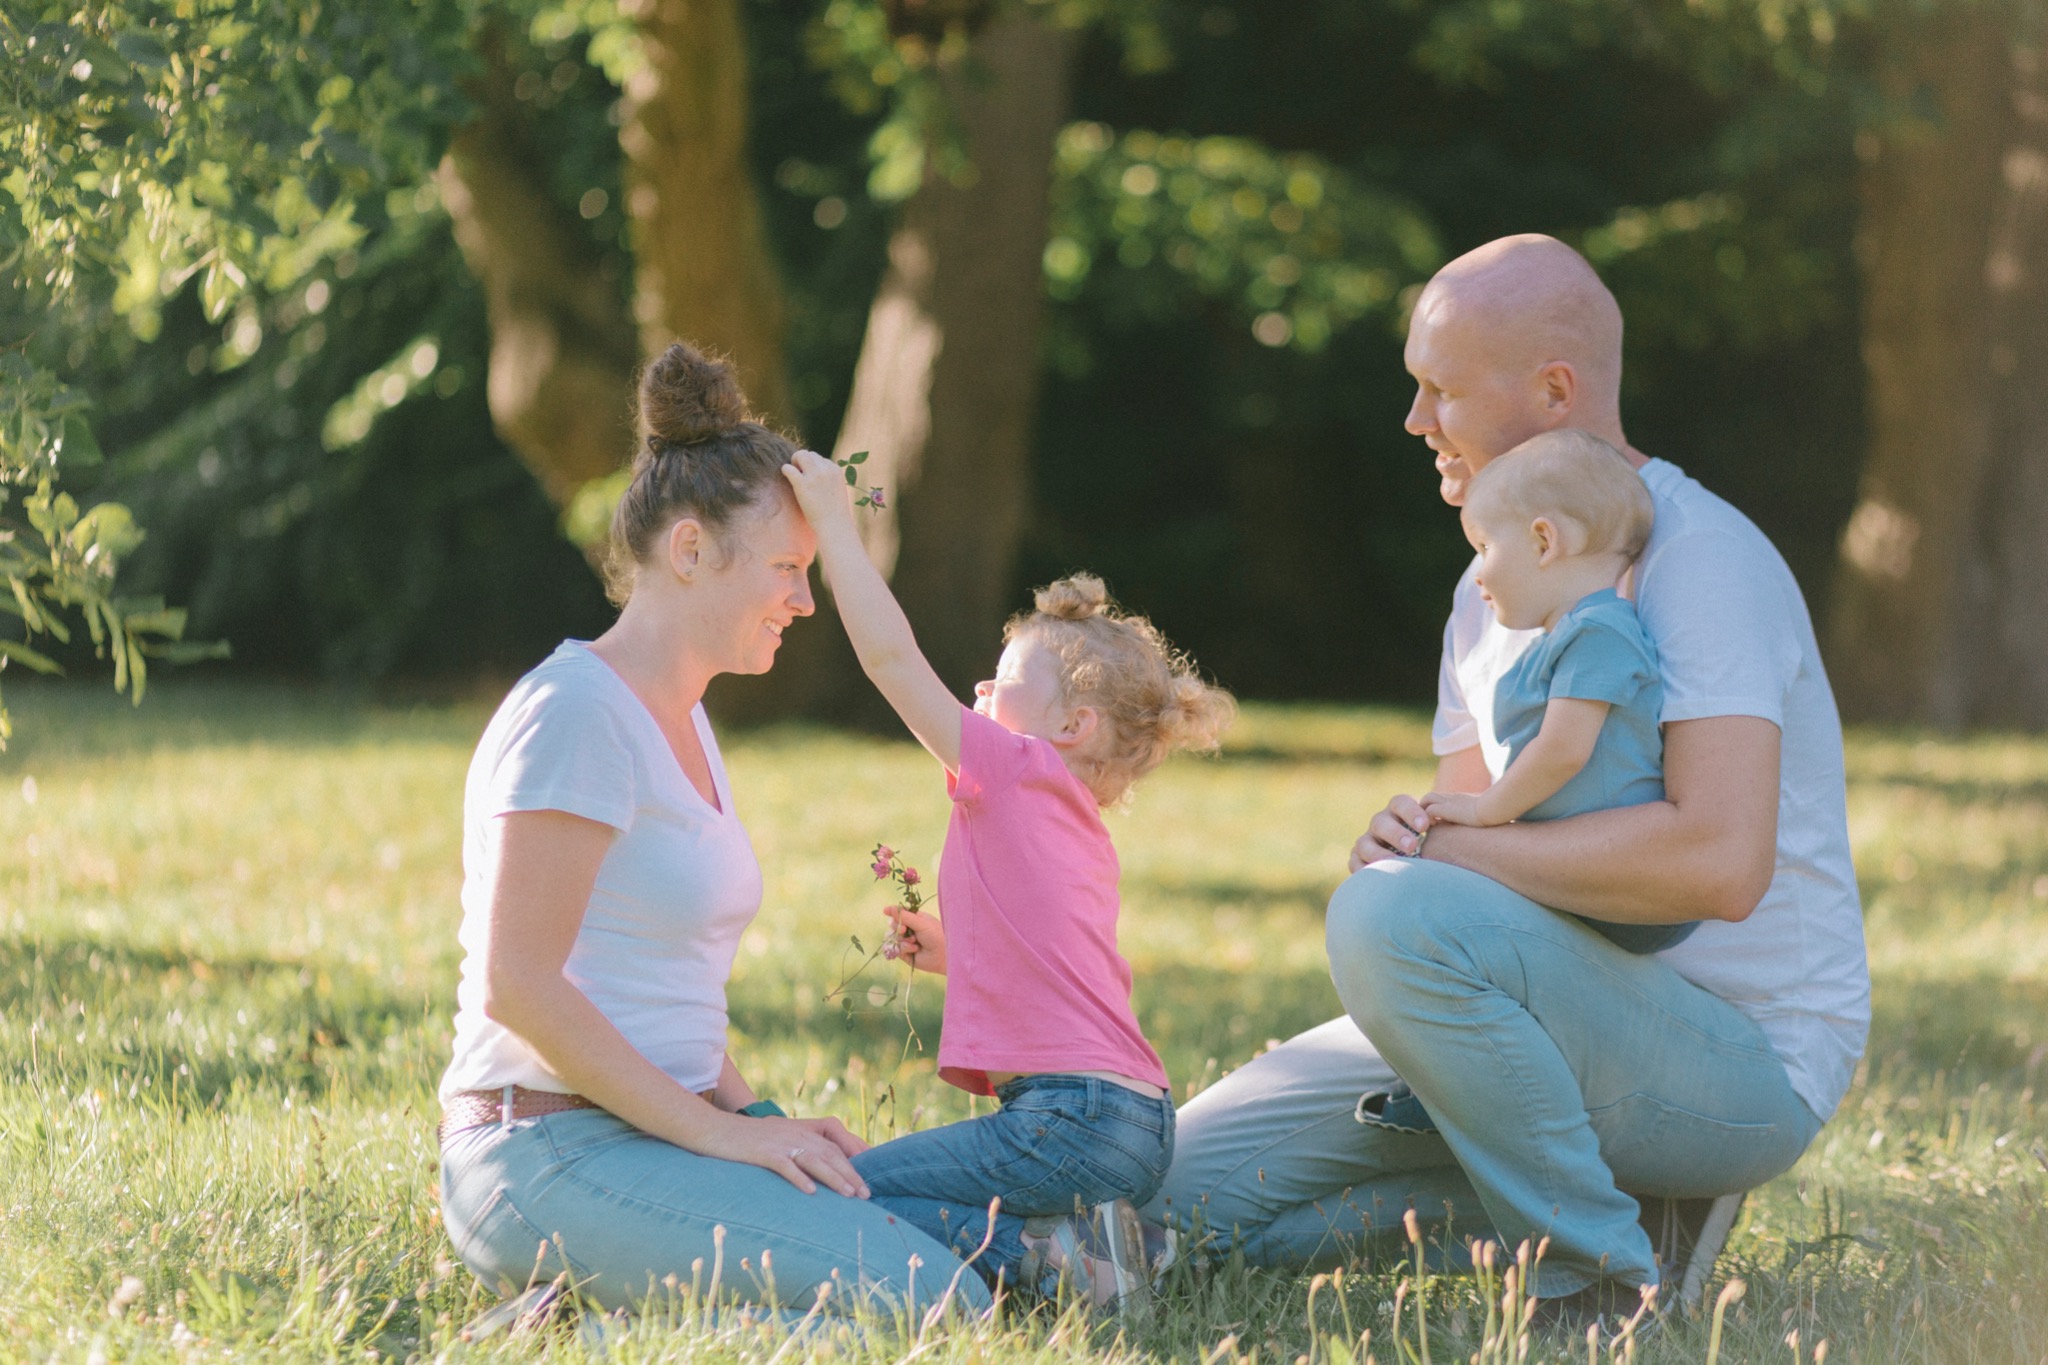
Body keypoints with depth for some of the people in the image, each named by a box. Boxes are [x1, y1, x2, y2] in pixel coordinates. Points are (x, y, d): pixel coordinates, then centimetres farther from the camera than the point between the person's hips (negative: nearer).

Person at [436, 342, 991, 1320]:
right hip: (552, 1158, -10)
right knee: (920, 1298, -22)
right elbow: (517, 985, -19)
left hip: (654, 1132, 10)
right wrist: (719, 1132, -17)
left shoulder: (681, 722, 19)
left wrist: (754, 1117, 7)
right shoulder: (579, 715, -12)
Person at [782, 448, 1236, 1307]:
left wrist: (834, 524, -1)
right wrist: (949, 953, 22)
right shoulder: (1085, 834, 22)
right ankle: (1095, 1239, 9)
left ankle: (1042, 1258, -15)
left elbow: (891, 658, -7)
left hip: (1071, 1119, -10)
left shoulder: (1017, 773, -4)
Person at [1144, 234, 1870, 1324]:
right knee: (1188, 1185, 1)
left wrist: (1453, 850, -22)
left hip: (1746, 1061, -9)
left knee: (1396, 918, -33)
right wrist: (1402, 838, -7)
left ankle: (1604, 1283, -18)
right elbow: (1464, 824, 18)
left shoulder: (1698, 559, -17)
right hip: (1583, 1027, 9)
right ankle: (1606, 1189, 5)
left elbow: (1720, 860, -31)